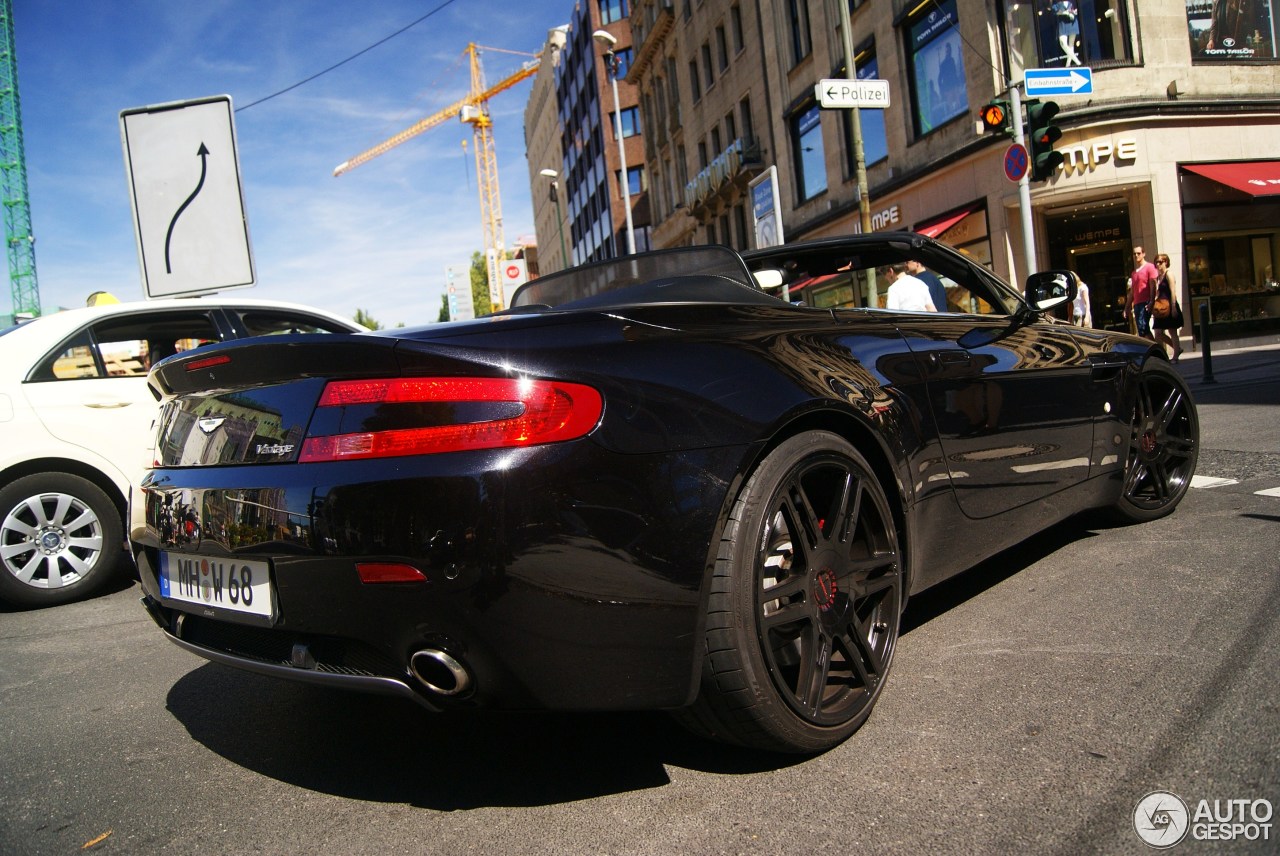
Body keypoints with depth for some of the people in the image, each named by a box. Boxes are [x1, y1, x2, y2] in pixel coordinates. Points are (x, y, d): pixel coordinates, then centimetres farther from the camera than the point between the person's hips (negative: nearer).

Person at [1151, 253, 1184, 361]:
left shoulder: (1168, 274, -7)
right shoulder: (1158, 277, 15)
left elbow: (1173, 292, -13)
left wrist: (1173, 308, -19)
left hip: (1170, 307, -8)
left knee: (1172, 332, -2)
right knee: (1158, 333, 4)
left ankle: (1175, 357, 5)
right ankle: (1177, 348, 20)